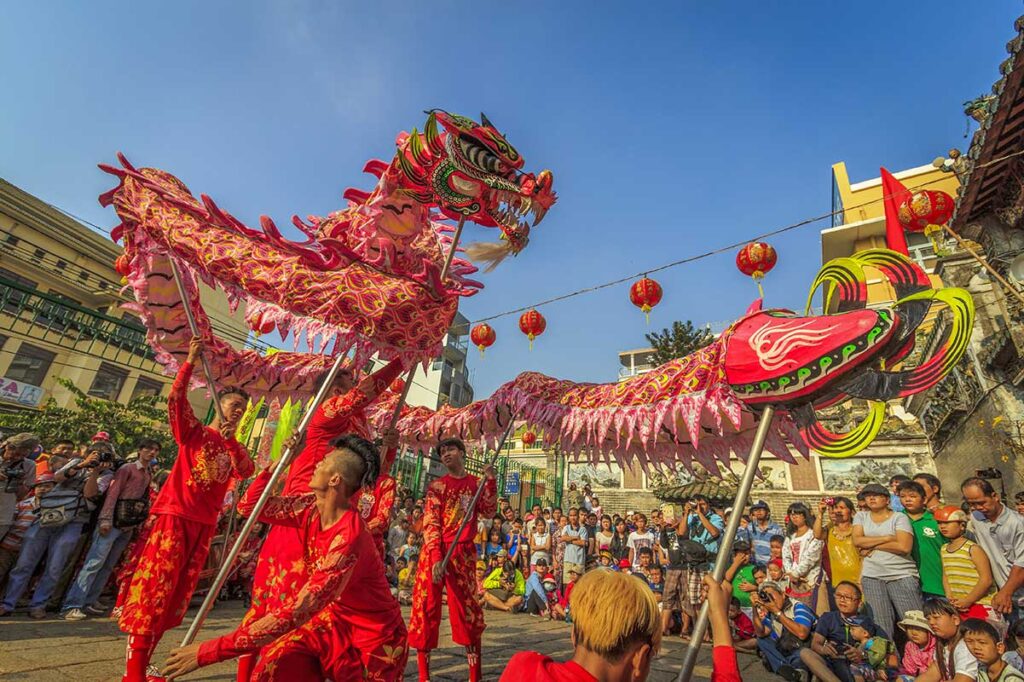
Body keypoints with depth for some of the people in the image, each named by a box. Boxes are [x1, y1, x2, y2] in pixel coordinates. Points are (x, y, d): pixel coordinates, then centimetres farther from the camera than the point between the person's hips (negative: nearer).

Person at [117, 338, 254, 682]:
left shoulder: (234, 448, 16)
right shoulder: (193, 431, 3)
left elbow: (247, 471, -2)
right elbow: (176, 399, -12)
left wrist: (231, 440, -12)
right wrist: (190, 361, -19)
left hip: (205, 524, 5)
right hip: (175, 515, -5)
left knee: (177, 592, 9)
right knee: (154, 586, -7)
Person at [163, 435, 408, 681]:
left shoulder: (349, 537, -31)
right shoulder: (312, 508, -9)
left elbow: (298, 610, -31)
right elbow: (250, 505, 1)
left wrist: (212, 650, -28)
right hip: (337, 618, 5)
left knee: (283, 662, -10)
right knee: (275, 662, -9)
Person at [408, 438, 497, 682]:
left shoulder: (476, 483, 7)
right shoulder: (437, 486, 1)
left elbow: (488, 511, -6)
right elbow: (430, 524, -6)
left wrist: (490, 481, -14)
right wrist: (436, 558, -17)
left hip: (464, 554, 1)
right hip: (435, 552, -1)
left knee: (468, 609, 8)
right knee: (426, 608, 2)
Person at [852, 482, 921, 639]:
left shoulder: (899, 517, 0)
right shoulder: (861, 516, 10)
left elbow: (904, 547, -13)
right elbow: (857, 540, -4)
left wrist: (872, 545, -7)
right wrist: (887, 538, -9)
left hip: (902, 575, -2)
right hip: (872, 577, 3)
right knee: (882, 625, 6)